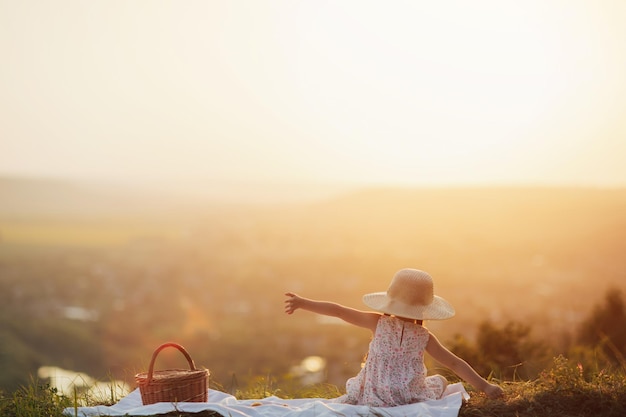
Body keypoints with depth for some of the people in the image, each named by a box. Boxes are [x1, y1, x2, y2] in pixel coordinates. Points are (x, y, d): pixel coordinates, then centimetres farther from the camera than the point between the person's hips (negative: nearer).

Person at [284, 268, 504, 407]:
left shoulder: (379, 323, -8)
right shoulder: (424, 337, -8)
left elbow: (339, 310, -9)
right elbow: (455, 364, -5)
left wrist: (303, 303, -7)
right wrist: (484, 386, 3)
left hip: (373, 399, -1)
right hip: (412, 400, 1)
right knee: (440, 380, 27)